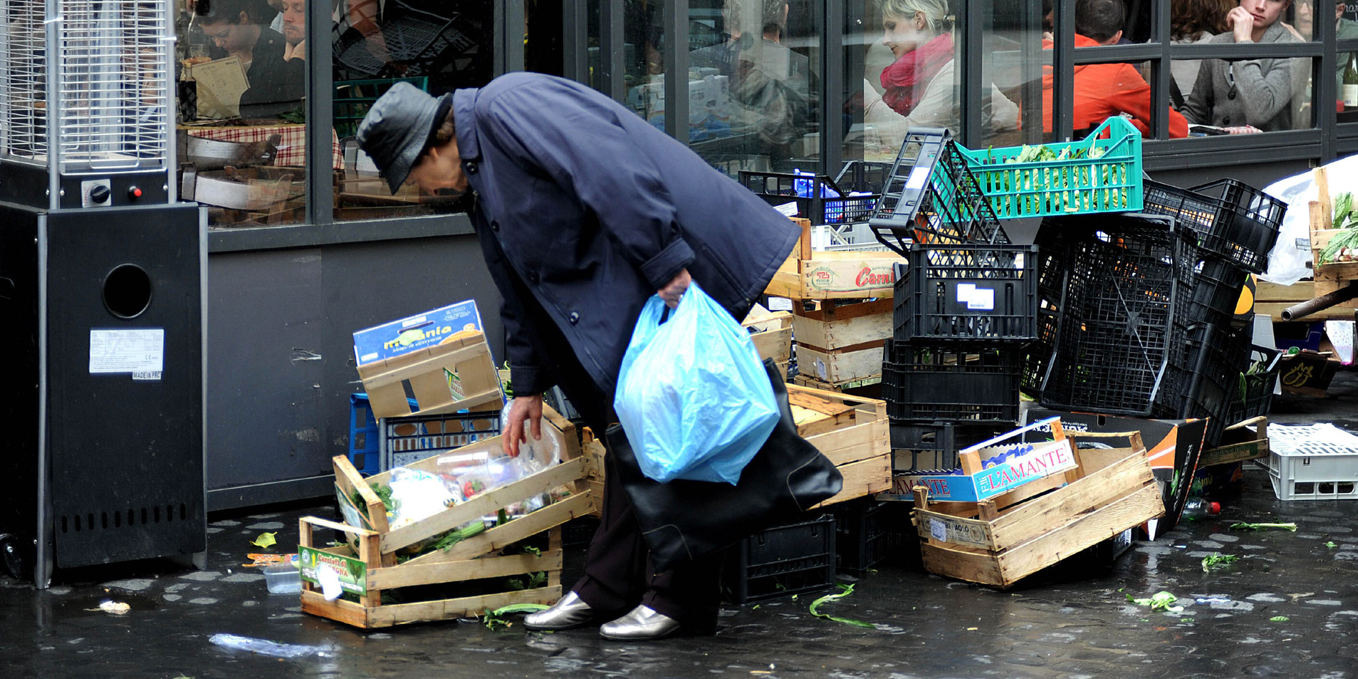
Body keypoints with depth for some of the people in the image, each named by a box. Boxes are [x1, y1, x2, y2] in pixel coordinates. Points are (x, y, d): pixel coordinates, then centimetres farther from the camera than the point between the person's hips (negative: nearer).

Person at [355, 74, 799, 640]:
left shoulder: (505, 106, -14)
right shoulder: (476, 180, 20)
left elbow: (614, 171, -25)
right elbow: (519, 287, 29)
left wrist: (665, 264, -28)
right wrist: (528, 384, 31)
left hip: (682, 275, -11)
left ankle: (681, 598, -4)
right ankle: (609, 588, 19)